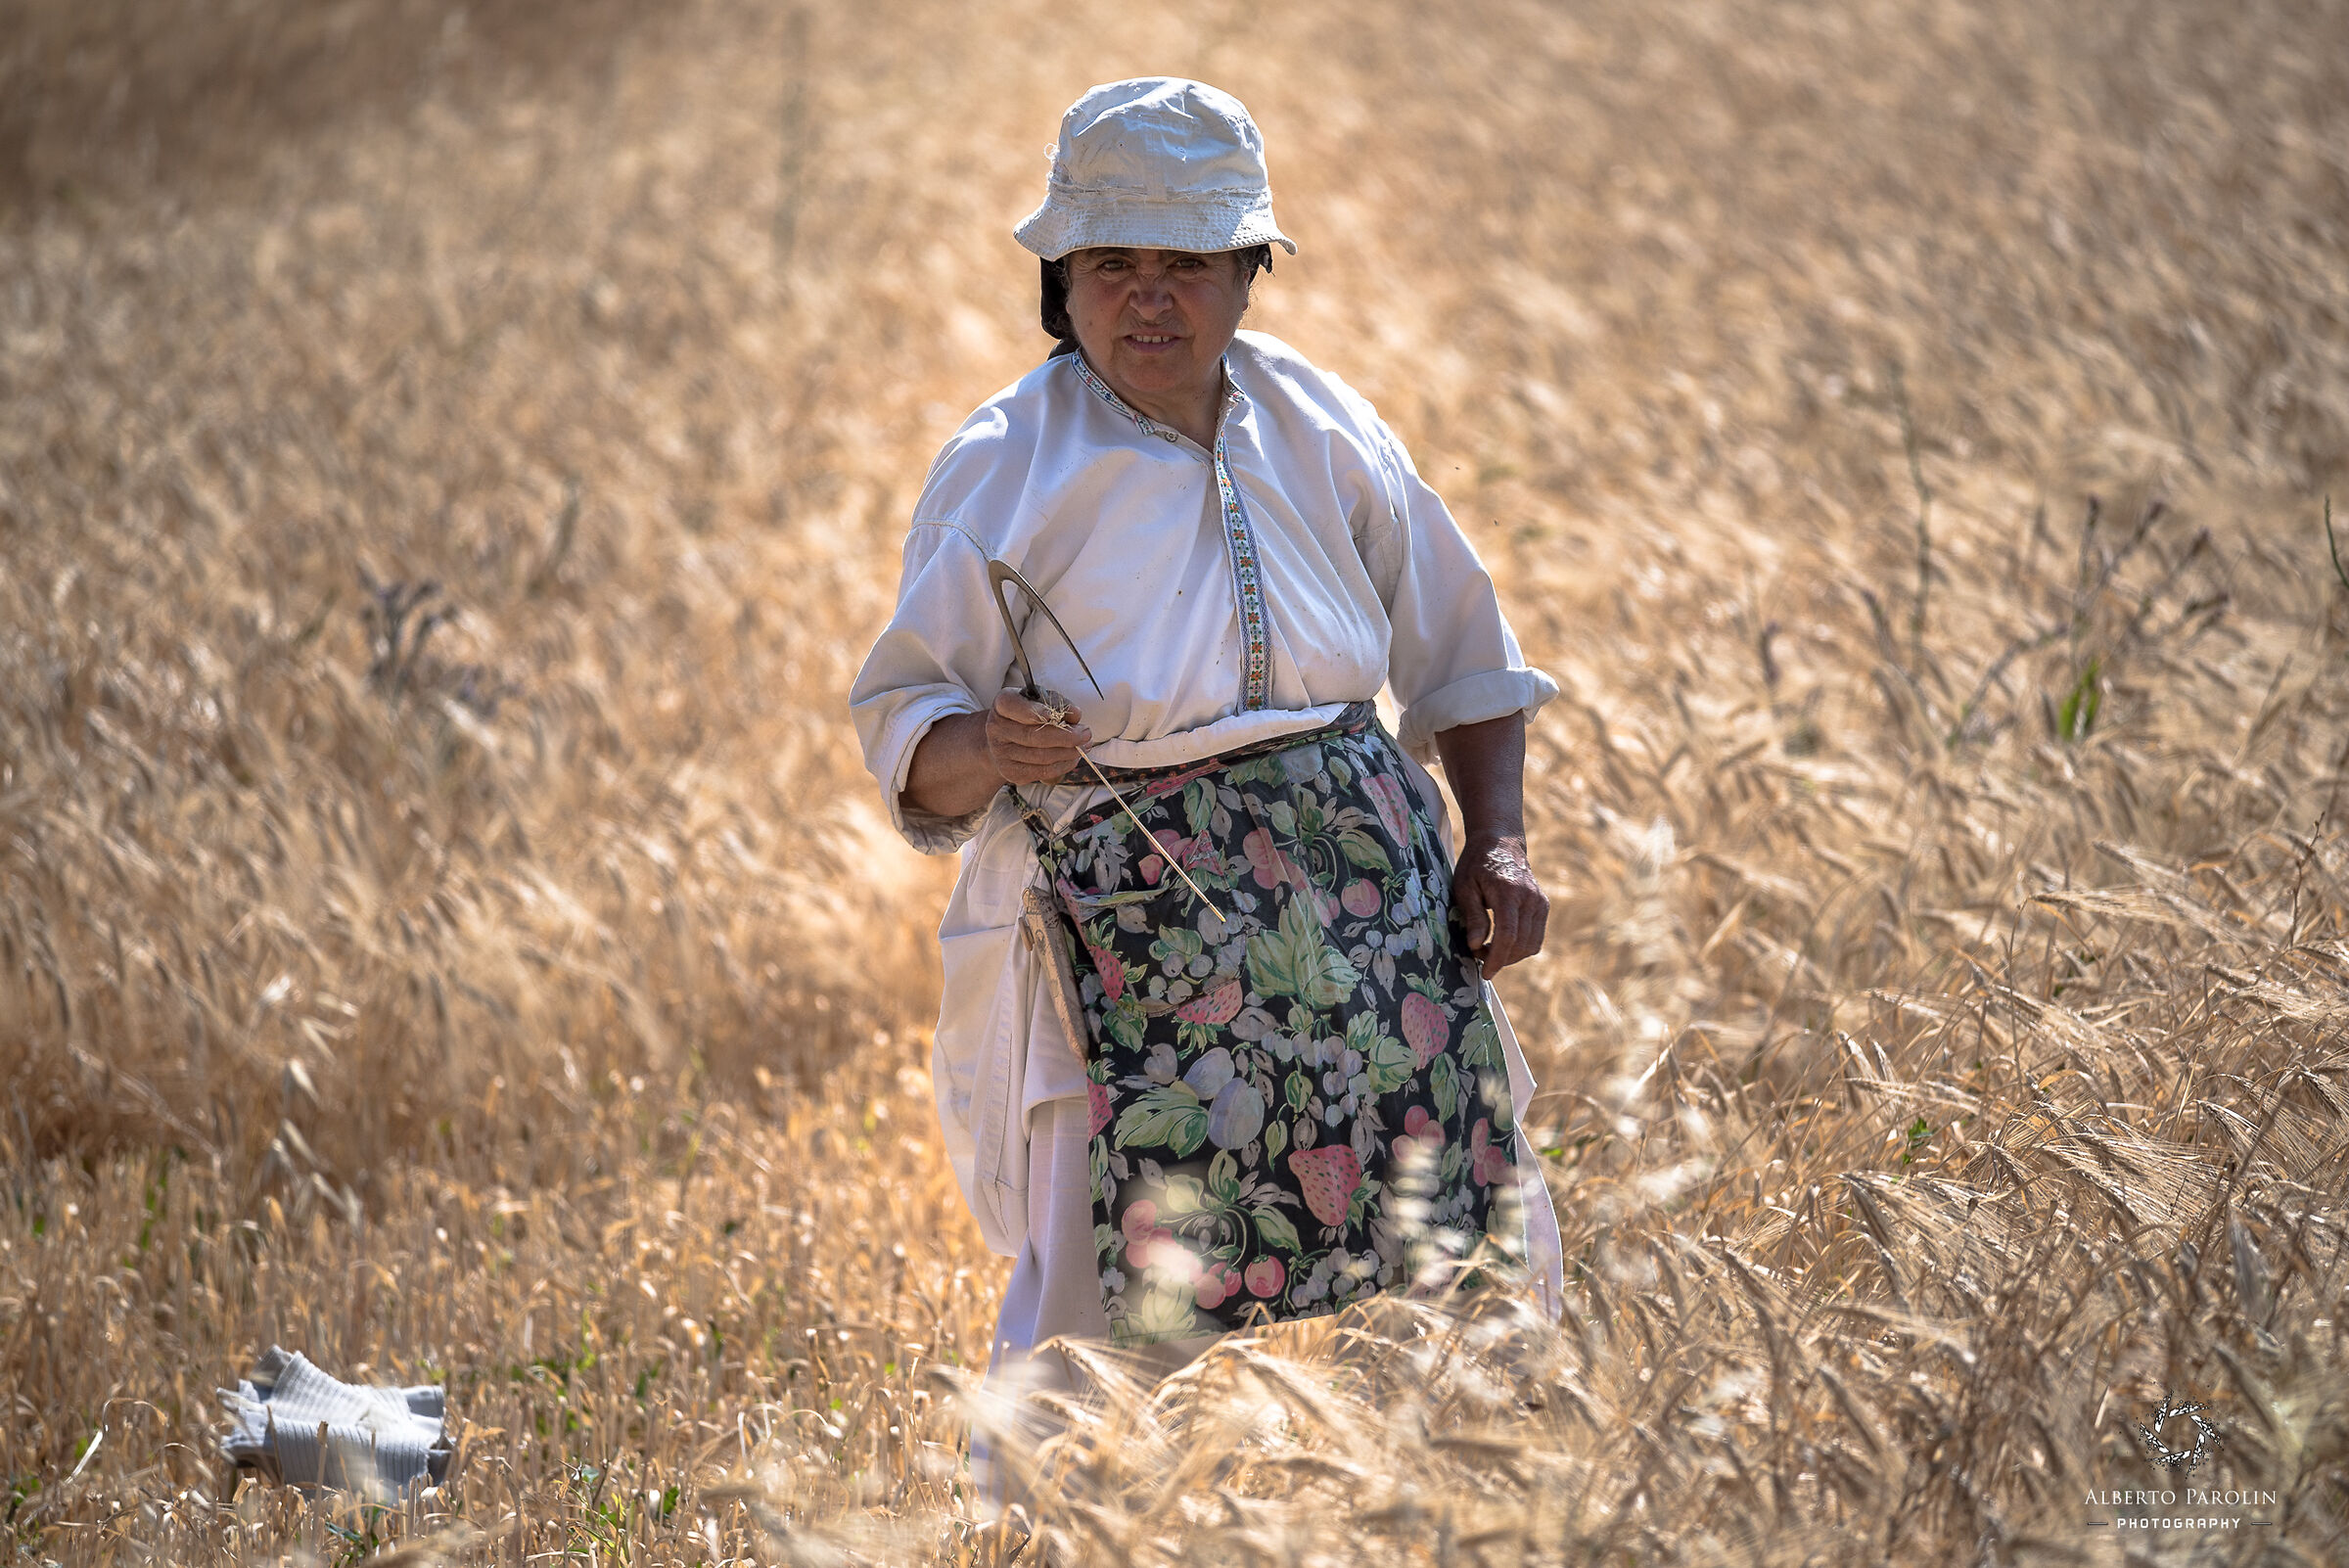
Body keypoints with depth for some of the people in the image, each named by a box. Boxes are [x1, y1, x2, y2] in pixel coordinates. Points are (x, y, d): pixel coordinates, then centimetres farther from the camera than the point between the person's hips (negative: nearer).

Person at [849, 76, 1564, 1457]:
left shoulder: (1315, 424, 8)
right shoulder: (1006, 467, -3)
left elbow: (1459, 653, 18)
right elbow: (906, 736, -4)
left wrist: (1499, 846, 6)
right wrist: (983, 746, -27)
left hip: (1369, 883, 4)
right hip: (1133, 916, -4)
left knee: (1472, 1255, 1)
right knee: (1116, 1307, -13)